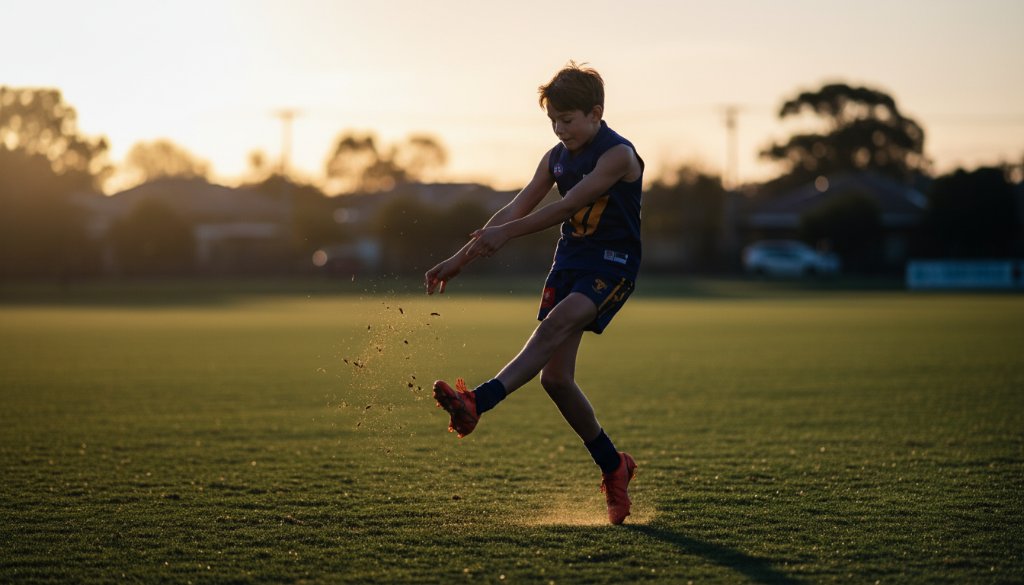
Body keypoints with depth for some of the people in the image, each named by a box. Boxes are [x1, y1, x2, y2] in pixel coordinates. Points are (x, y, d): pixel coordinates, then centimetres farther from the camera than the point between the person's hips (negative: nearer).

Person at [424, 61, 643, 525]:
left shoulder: (618, 155, -13)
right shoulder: (557, 157, 9)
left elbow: (567, 207, -23)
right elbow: (516, 209, 9)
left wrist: (505, 234, -30)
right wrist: (459, 261, 4)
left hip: (611, 265, -7)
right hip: (569, 261, 8)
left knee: (558, 322, -34)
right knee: (555, 378, -1)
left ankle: (478, 403, -51)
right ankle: (614, 468, 15)